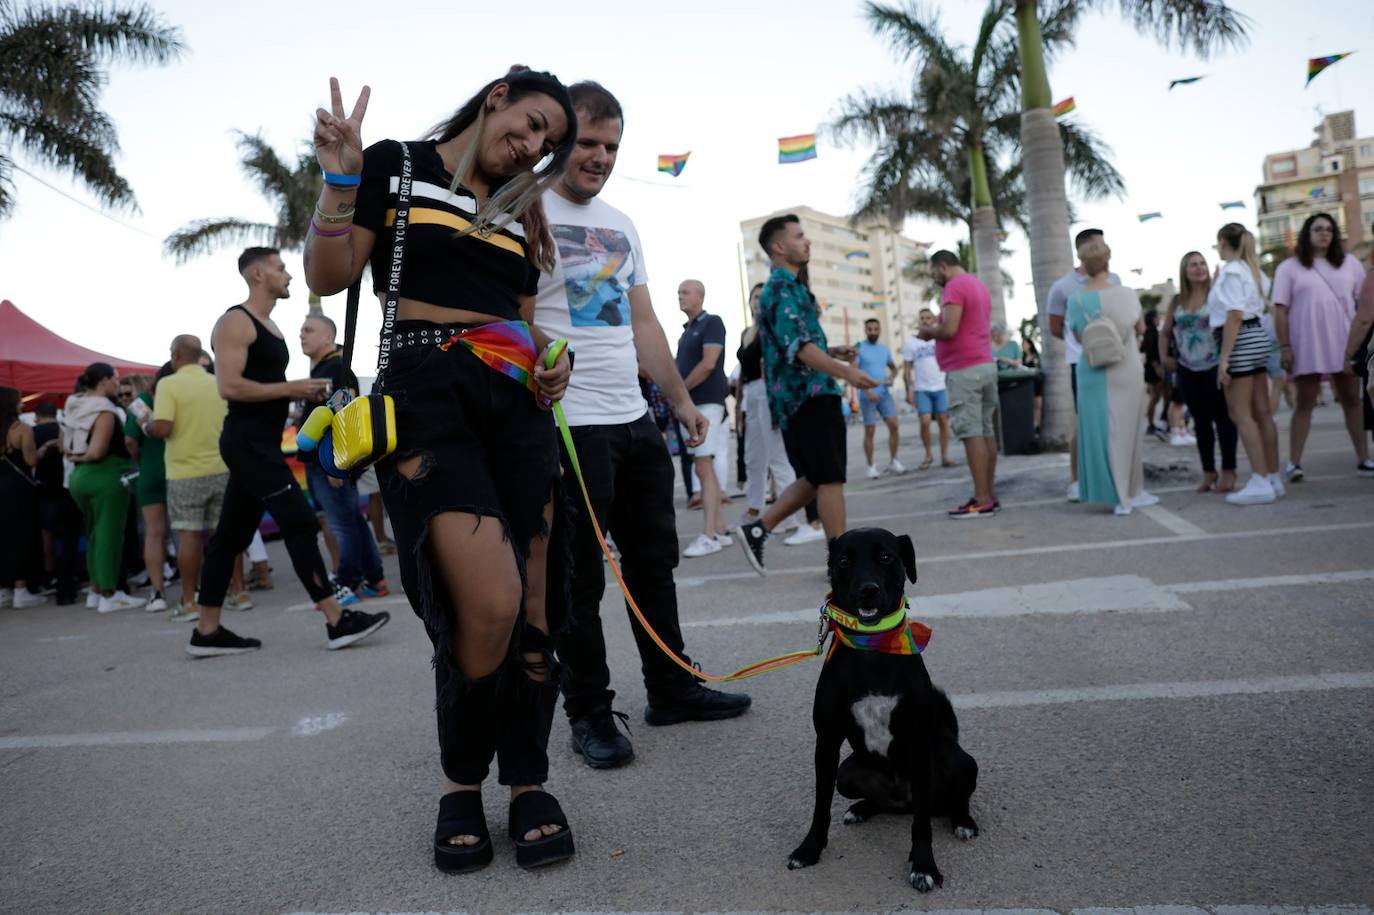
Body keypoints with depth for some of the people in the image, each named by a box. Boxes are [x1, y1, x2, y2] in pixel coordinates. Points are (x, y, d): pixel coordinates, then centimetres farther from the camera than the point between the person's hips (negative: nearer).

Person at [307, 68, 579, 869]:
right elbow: (329, 277, 2)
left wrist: (552, 359, 5)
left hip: (517, 404, 6)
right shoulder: (395, 167, 8)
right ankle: (461, 781, 6)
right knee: (490, 603, -19)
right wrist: (340, 181, -10)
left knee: (533, 605, -2)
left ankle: (529, 783, 15)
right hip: (426, 395, -5)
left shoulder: (519, 212, 22)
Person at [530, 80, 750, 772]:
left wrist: (681, 398, 18)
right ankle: (589, 714, 16)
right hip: (570, 427, -7)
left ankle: (672, 690, 28)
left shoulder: (620, 225, 18)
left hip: (636, 421, 8)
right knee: (580, 580, 1)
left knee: (654, 564, 14)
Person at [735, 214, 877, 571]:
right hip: (808, 395, -10)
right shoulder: (782, 289, -11)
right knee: (830, 478, -6)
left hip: (801, 395, 10)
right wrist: (846, 372, -37)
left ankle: (757, 530, 13)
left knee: (814, 479, 13)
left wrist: (833, 352, 15)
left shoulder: (789, 287, 22)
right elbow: (798, 346, -25)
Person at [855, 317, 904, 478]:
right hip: (867, 396, -4)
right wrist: (867, 390, -21)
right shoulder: (858, 348, -4)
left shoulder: (884, 348, 12)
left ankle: (893, 462, 6)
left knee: (894, 425, -6)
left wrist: (891, 377, 2)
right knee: (870, 431, -1)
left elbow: (893, 367, 26)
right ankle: (871, 467, 7)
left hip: (885, 394, 4)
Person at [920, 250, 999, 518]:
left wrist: (928, 330, -2)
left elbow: (949, 329, -21)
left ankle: (982, 501, -9)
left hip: (964, 370, -10)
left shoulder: (955, 286, -11)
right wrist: (935, 331, 16)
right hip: (985, 365, 10)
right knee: (986, 431, 9)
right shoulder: (978, 285, 20)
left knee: (971, 433, -9)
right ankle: (990, 495, 12)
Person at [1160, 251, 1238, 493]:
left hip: (1215, 366, -4)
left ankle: (1228, 471, 6)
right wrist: (1164, 357, 3)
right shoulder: (1177, 302, 9)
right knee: (1200, 421, 11)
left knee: (1222, 417, -1)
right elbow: (1165, 333, 17)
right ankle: (1208, 472, 20)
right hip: (1188, 370, 5)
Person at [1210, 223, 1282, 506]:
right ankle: (1274, 477, 14)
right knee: (1262, 412, 10)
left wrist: (1224, 358, -21)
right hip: (1257, 337, 9)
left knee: (1241, 414, -6)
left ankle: (1260, 482, -8)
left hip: (1240, 342, -9)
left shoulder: (1230, 271, -12)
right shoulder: (1250, 269, 17)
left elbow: (1235, 316, -20)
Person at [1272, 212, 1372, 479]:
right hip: (1307, 346, -3)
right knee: (1305, 402, -3)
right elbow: (1280, 310, -3)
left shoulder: (1349, 263, 12)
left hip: (1344, 343, 3)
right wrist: (1284, 347, -9)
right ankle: (1294, 463, 0)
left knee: (1352, 399, 6)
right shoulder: (1289, 268, 2)